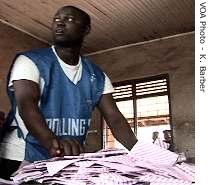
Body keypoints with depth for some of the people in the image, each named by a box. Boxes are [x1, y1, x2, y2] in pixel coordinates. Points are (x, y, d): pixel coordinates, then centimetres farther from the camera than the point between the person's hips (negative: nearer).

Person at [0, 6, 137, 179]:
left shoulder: (97, 77, 5)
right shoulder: (29, 61, -6)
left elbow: (115, 119, -1)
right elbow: (26, 105, -22)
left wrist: (140, 152, -19)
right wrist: (51, 141, -41)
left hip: (71, 161, 3)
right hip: (22, 160, -2)